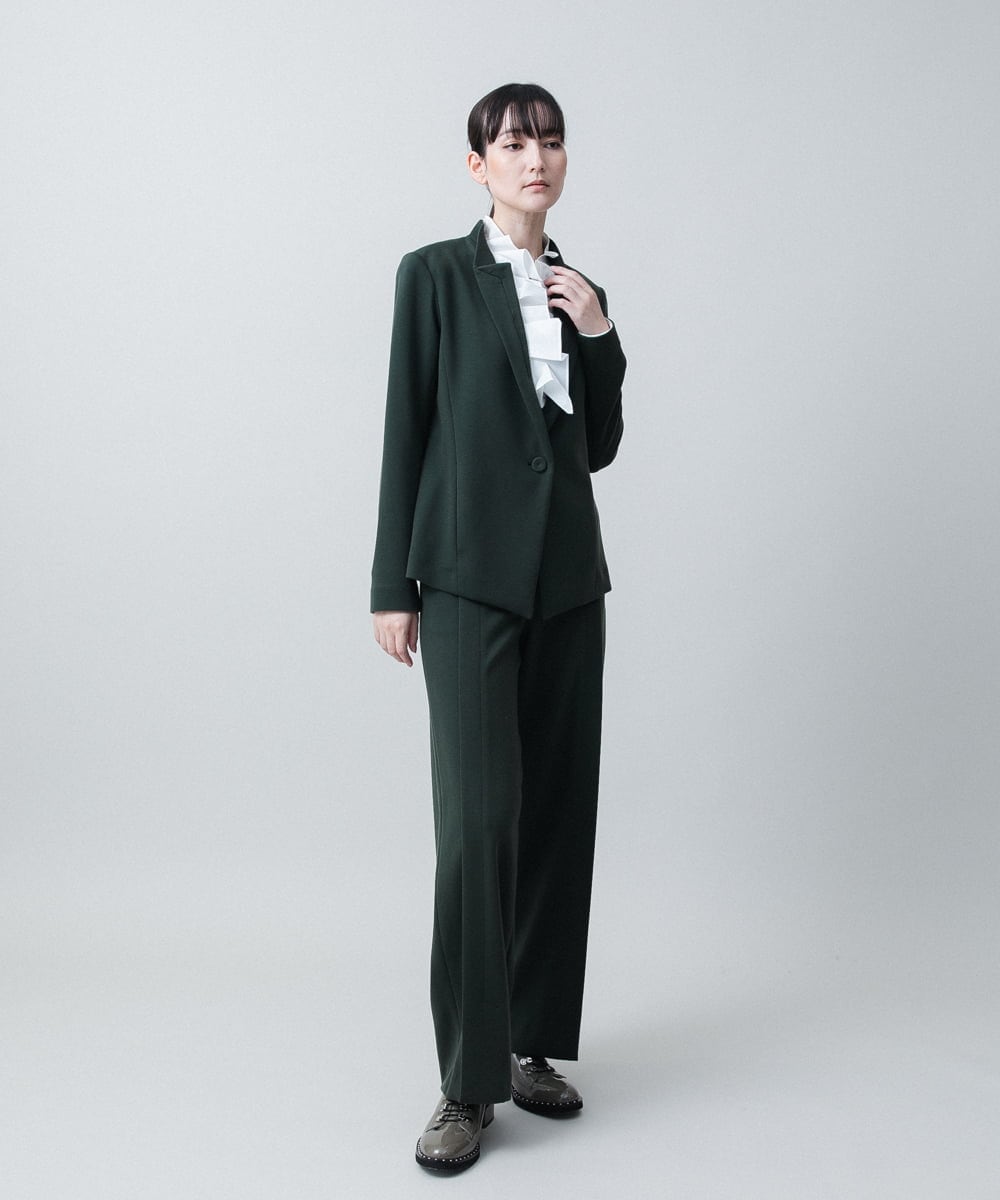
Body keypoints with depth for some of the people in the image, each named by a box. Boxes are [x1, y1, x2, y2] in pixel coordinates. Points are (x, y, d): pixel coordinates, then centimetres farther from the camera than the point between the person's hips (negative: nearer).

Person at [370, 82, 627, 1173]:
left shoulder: (580, 293, 15)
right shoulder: (436, 274, 1)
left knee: (559, 810, 6)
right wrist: (392, 586, -7)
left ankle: (531, 1042, 19)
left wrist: (599, 336, 1)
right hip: (471, 574, -5)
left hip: (566, 573, 6)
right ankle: (468, 1081, -1)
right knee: (479, 814, -11)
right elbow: (406, 431, -3)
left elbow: (600, 446, 16)